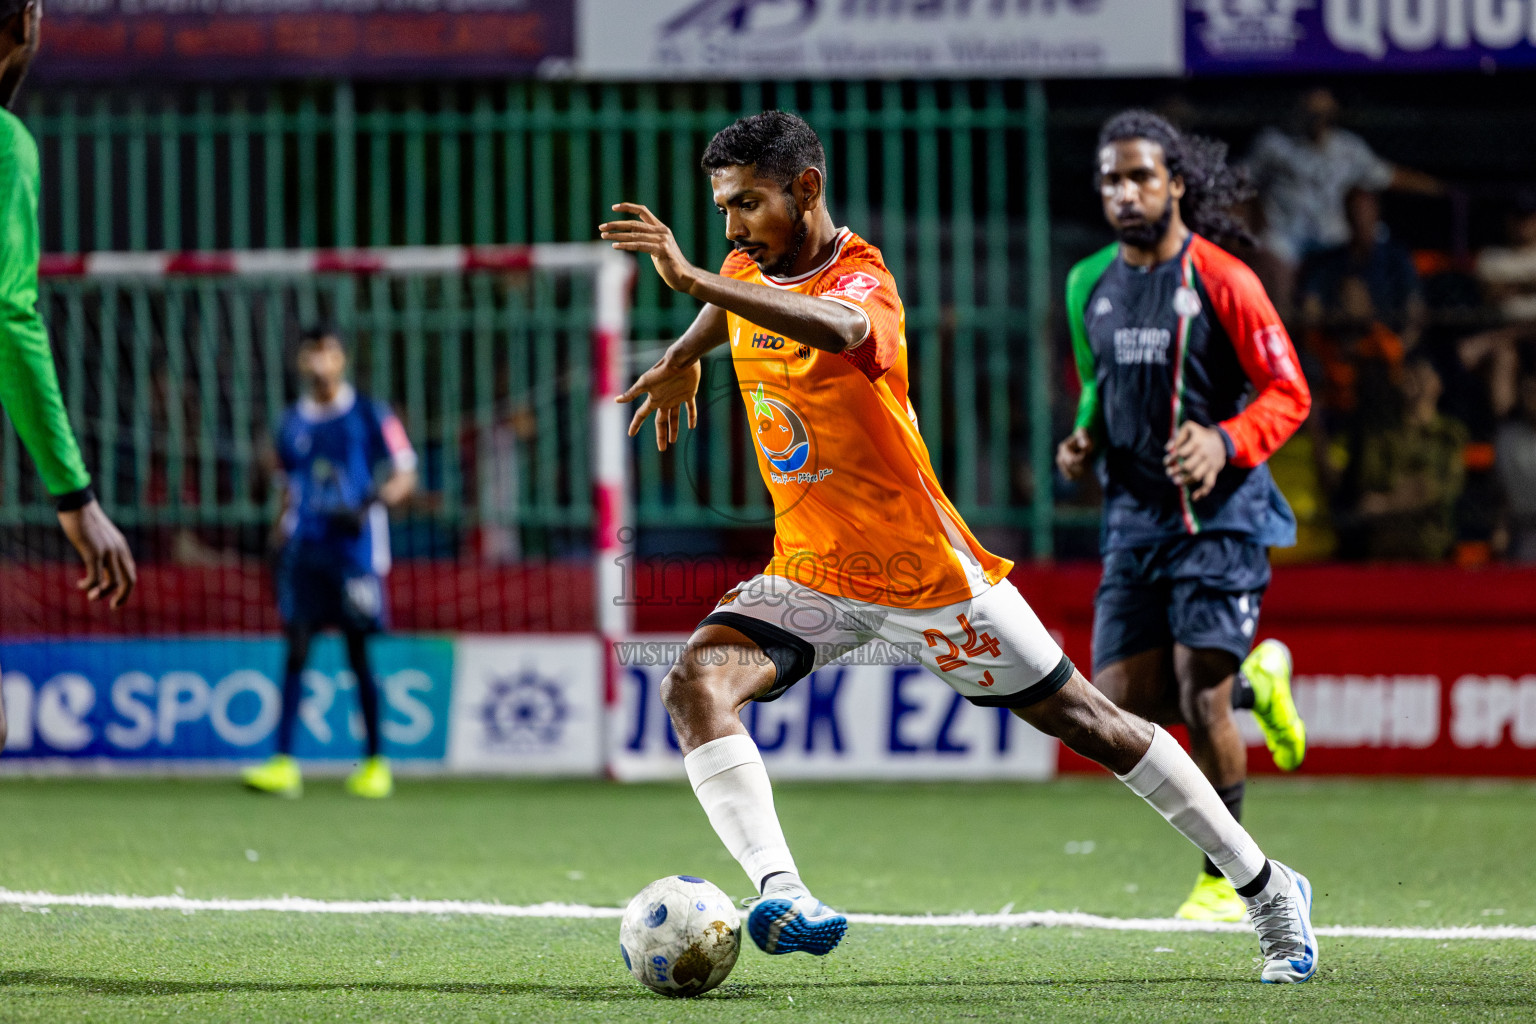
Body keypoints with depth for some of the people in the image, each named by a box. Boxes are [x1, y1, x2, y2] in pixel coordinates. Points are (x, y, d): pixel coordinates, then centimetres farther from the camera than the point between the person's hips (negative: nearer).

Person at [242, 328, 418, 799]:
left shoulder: (369, 415, 1)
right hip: (305, 545, 3)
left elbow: (404, 476, 0)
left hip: (355, 545, -3)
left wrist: (369, 505, -16)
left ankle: (375, 764, 9)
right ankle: (283, 764, -8)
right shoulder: (292, 424, 14)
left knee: (359, 653, -1)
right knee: (295, 650, -4)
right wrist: (283, 533, 14)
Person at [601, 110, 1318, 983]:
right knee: (697, 684, -23)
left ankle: (1267, 887, 20)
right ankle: (782, 894, -35)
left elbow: (838, 329, -49)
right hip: (810, 575, 6)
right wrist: (684, 358, 33)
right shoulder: (752, 274, 2)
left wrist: (693, 280, -57)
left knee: (1087, 723, 4)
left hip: (930, 575, -6)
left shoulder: (860, 279, -22)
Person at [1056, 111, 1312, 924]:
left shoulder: (1222, 281, -9)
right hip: (1133, 514, 6)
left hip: (1219, 512, -6)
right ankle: (1254, 679, 27)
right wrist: (1084, 438, 3)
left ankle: (1226, 874, 7)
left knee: (1200, 698, -10)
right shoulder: (1089, 286, 9)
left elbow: (1288, 394, -6)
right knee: (1123, 700, -2)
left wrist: (1225, 443, -23)